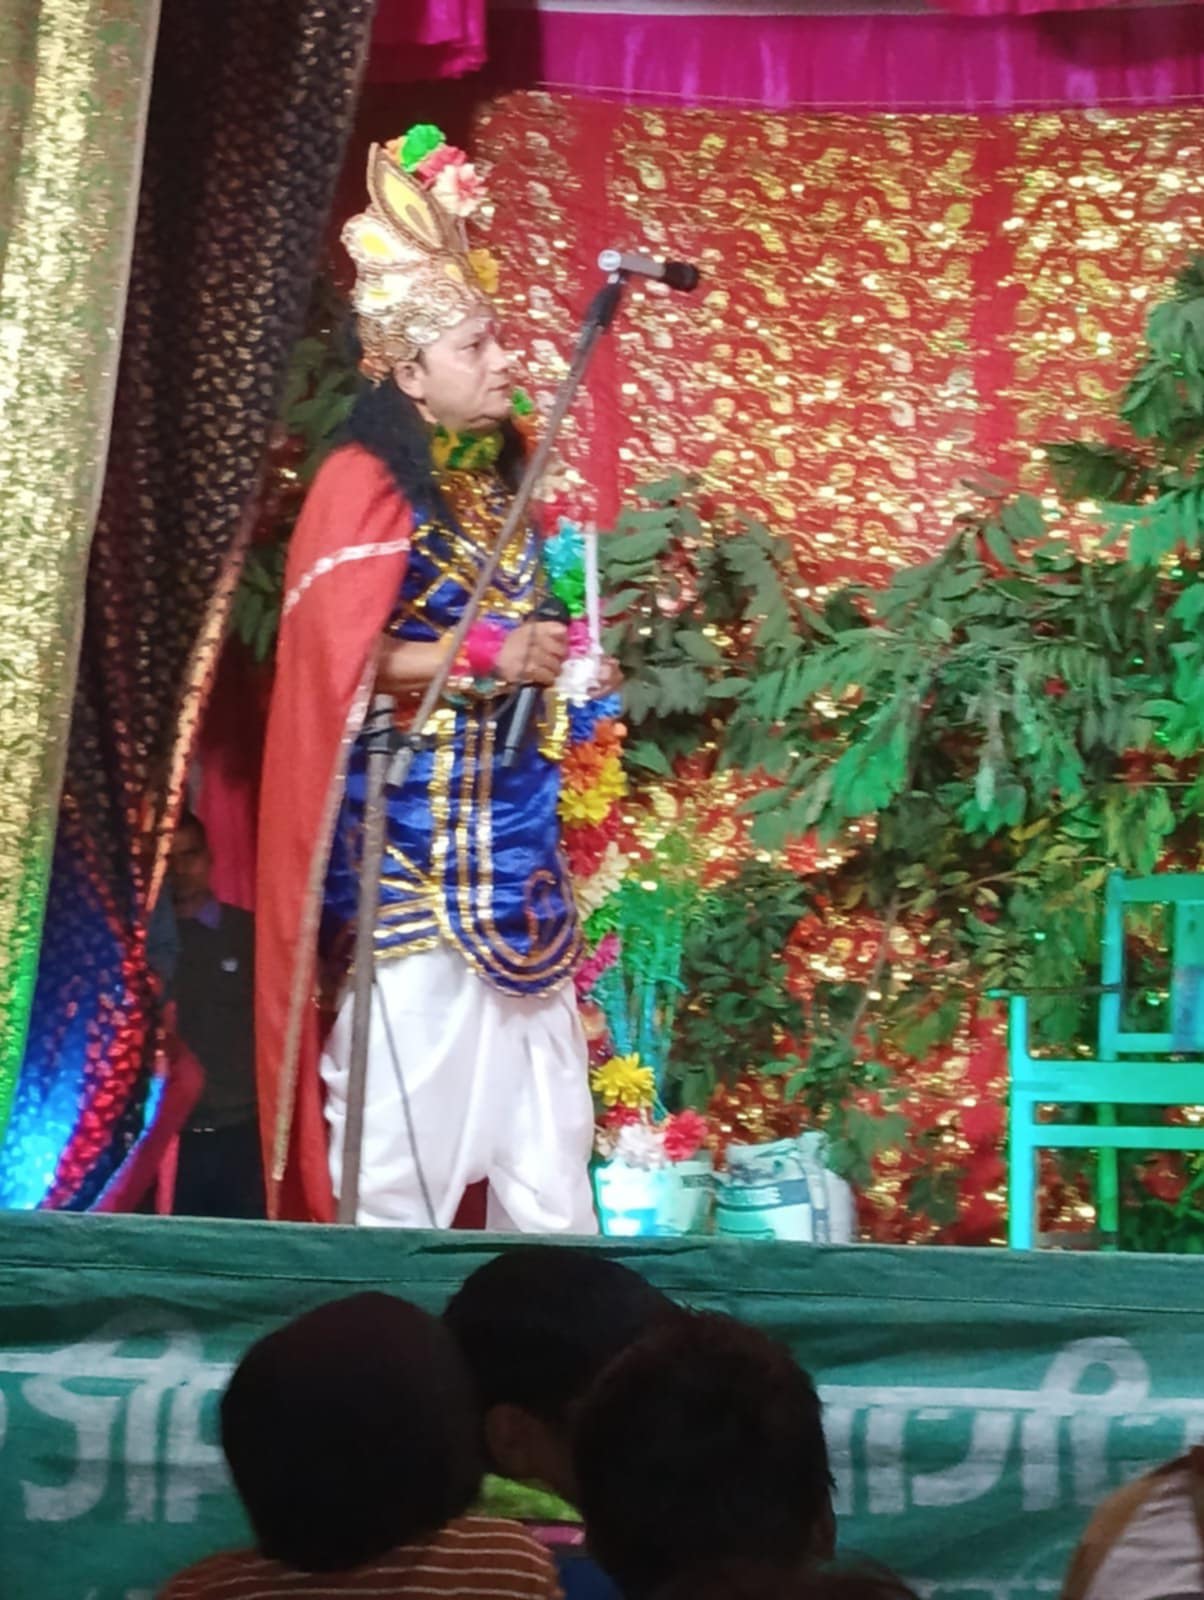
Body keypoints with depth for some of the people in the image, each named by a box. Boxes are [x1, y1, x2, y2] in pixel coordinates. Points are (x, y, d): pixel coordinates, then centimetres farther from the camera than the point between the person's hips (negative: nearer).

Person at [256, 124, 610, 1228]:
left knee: (538, 1076, 7)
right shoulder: (365, 485, -11)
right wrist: (487, 656, -19)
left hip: (507, 817, 8)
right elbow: (335, 659, -18)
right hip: (410, 828, -8)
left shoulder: (496, 476, 13)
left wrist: (554, 662, 11)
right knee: (413, 1072, -4)